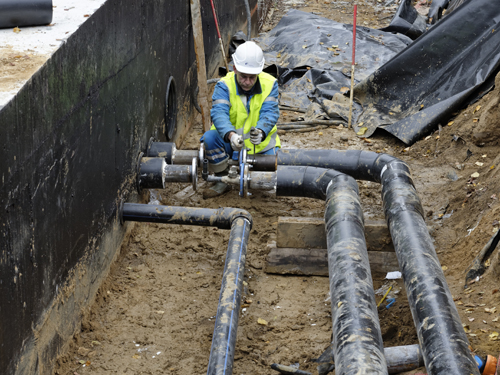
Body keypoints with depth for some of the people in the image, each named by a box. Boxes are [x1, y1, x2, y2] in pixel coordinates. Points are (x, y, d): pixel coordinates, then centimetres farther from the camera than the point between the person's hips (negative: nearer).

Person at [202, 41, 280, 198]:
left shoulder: (269, 84, -9)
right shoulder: (224, 85, -15)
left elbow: (270, 113, -20)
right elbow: (219, 113, -29)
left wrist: (261, 132, -43)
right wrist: (230, 135, -50)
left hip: (261, 143, 1)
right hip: (229, 141, -1)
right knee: (209, 138, -30)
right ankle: (223, 181, -8)